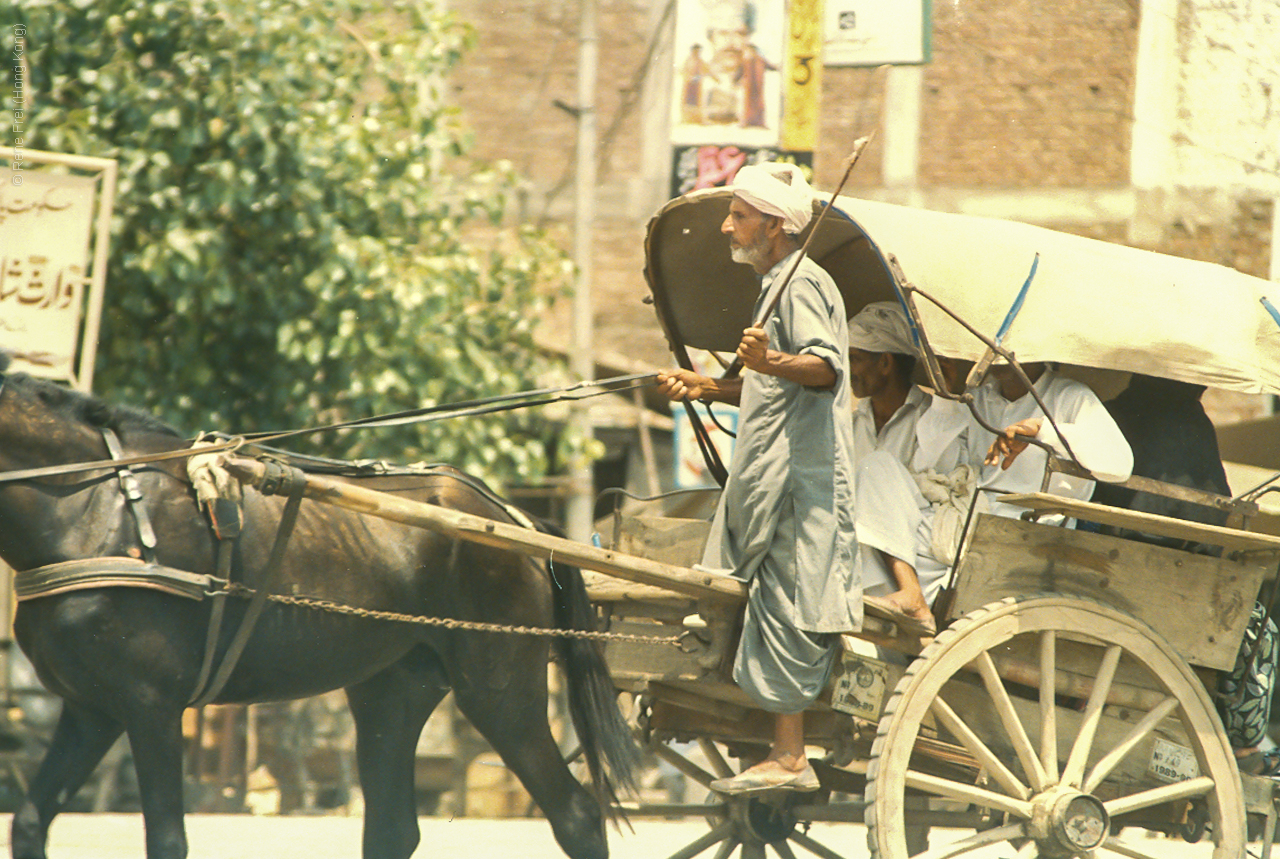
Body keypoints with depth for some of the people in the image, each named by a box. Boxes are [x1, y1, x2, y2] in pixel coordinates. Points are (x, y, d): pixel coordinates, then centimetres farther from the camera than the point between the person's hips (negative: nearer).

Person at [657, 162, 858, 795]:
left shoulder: (801, 285, -11)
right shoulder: (777, 286, 22)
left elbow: (826, 368, -27)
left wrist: (773, 363, -46)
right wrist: (709, 387, 23)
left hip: (797, 478, -11)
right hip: (771, 478, 11)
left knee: (783, 606, -11)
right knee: (777, 606, 9)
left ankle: (788, 758, -12)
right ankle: (787, 752, 11)